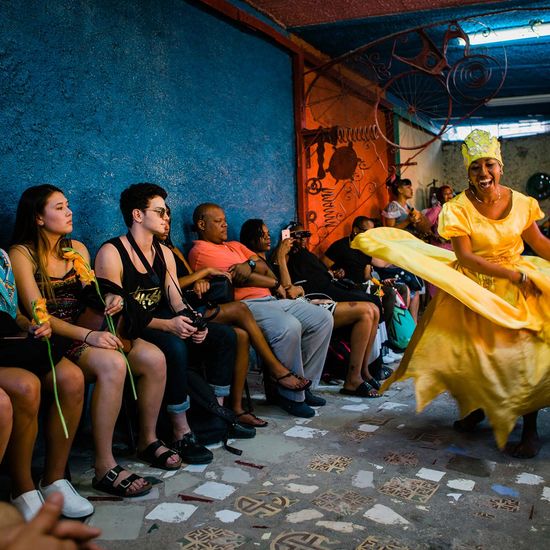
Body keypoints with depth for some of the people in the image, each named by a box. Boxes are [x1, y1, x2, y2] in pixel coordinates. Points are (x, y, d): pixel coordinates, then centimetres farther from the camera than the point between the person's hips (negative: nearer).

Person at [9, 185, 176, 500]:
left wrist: (109, 300, -13)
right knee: (112, 364, -35)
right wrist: (88, 336, -28)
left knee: (154, 358, -16)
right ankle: (105, 468, -27)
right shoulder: (21, 254, -6)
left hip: (87, 333, 6)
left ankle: (148, 439, 4)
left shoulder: (77, 249, 14)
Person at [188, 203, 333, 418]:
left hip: (270, 299, 9)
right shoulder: (200, 251, -1)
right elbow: (241, 278, -9)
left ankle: (303, 383, 3)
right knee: (289, 327, -35)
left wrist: (250, 264, -11)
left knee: (323, 318, -2)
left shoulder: (235, 245, 27)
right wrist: (276, 284, 2)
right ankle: (291, 395, -16)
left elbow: (263, 267, 14)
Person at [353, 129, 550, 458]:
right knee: (466, 350, -9)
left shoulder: (521, 203, -2)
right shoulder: (459, 208, -10)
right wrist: (512, 274, -19)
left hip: (517, 288, 1)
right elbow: (465, 256, -15)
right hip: (473, 288, -1)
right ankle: (475, 407, 20)